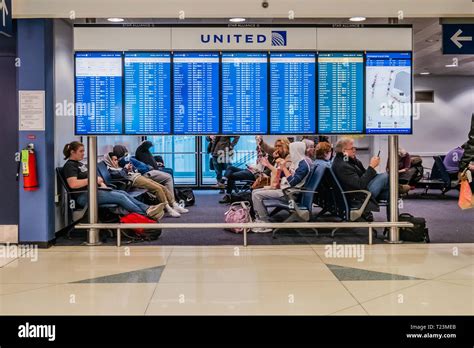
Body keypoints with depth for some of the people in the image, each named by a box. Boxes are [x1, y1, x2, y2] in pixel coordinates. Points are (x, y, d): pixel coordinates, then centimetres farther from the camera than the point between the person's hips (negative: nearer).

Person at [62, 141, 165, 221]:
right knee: (120, 197, -20)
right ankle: (147, 215, -22)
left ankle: (148, 209, -20)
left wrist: (101, 183, 6)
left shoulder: (80, 164, 25)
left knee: (123, 193, -8)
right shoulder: (69, 165, -6)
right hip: (84, 196, -10)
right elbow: (73, 184, -22)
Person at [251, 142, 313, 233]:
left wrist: (284, 167, -17)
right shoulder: (296, 161, 13)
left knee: (257, 195, -18)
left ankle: (265, 224, -13)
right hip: (283, 188, 10)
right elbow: (282, 175, 23)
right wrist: (280, 165, 4)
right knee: (255, 192, 10)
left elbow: (293, 182, -24)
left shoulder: (304, 164, -17)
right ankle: (259, 219, 7)